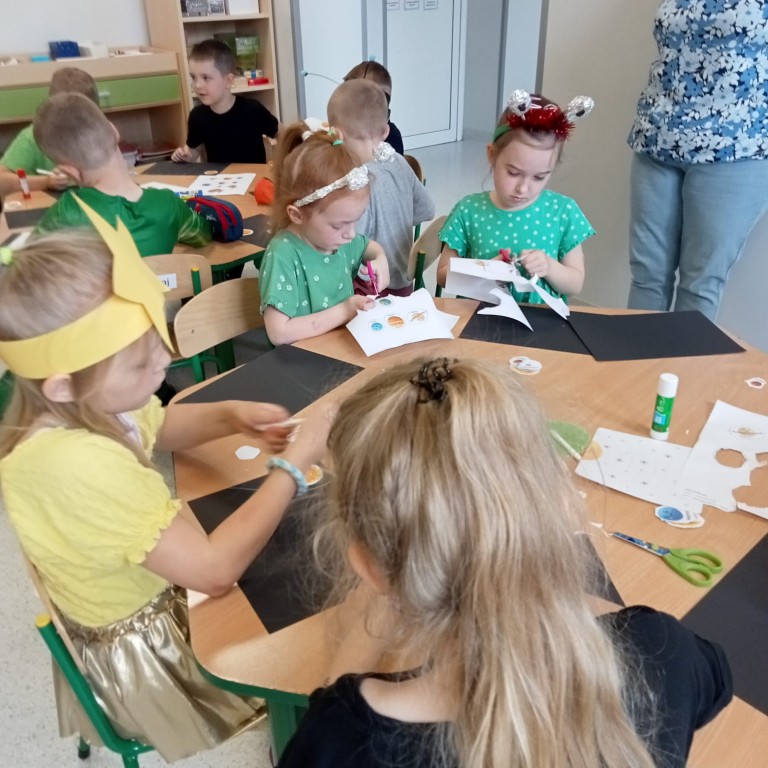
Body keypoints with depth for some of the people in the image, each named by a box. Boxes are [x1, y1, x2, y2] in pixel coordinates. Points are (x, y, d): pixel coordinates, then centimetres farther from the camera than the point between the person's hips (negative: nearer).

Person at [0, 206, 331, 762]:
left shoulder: (80, 405, -16)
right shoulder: (78, 464, -42)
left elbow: (157, 427, 7)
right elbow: (216, 570, -38)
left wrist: (230, 416, -12)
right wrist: (293, 467, -29)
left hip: (155, 593, 7)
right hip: (143, 650, -7)